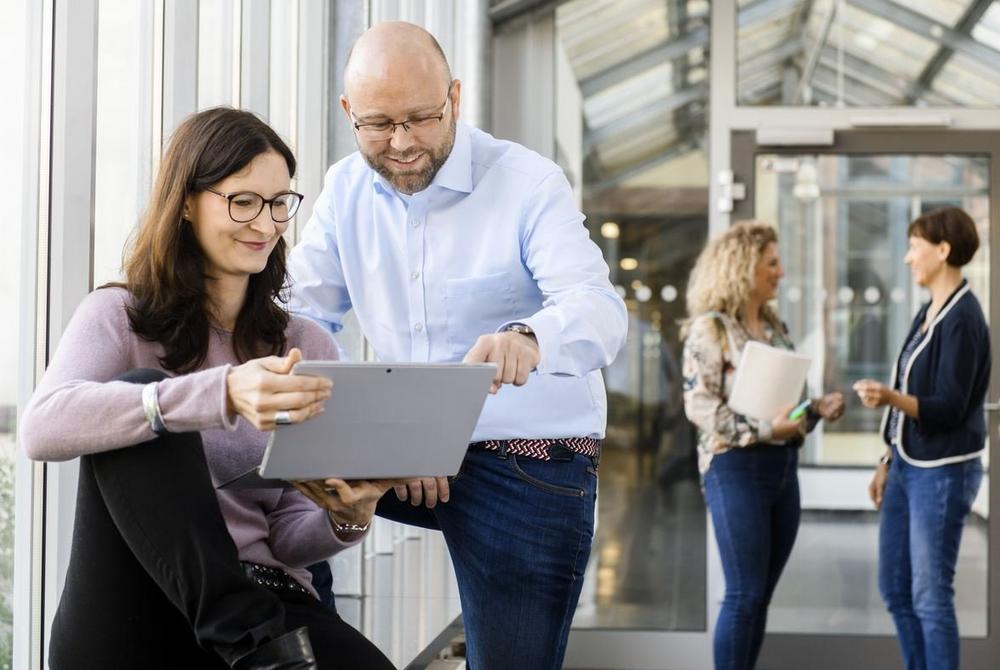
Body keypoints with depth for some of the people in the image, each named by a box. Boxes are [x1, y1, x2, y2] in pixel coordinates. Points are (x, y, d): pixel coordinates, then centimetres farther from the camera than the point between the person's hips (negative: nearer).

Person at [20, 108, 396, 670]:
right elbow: (43, 428, -19)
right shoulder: (118, 318, 5)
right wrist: (221, 395, -33)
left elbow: (289, 537, 10)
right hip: (121, 623, 1)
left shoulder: (308, 347, 14)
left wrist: (347, 519, -15)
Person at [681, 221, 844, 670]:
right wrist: (764, 429, -23)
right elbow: (699, 405, -16)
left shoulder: (775, 327, 15)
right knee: (744, 594, -7)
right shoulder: (710, 328, -9)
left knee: (761, 595, 9)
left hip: (783, 465, 8)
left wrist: (817, 408, 1)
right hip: (736, 467, -8)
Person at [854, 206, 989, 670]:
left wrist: (891, 398, -35)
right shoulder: (929, 312, 11)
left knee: (930, 596, -3)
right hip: (907, 466, 9)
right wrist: (888, 462, 19)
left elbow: (949, 408, -20)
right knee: (894, 588, 14)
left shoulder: (962, 319, -17)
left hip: (942, 471, -9)